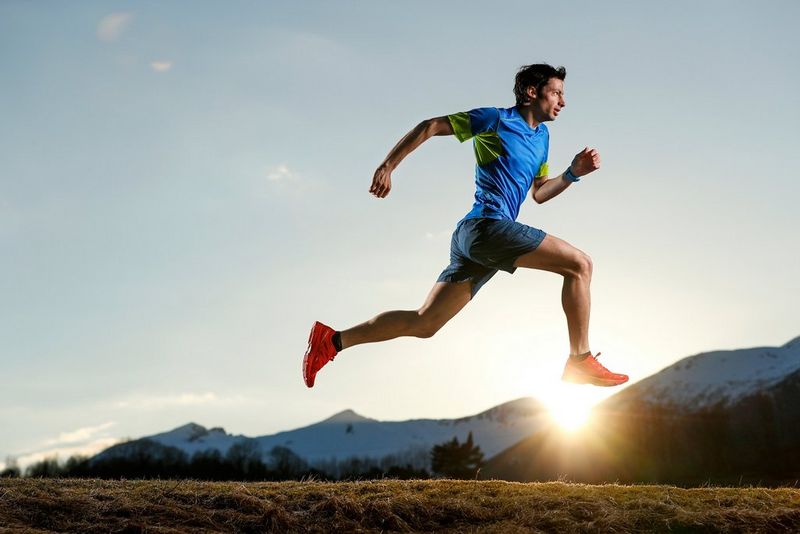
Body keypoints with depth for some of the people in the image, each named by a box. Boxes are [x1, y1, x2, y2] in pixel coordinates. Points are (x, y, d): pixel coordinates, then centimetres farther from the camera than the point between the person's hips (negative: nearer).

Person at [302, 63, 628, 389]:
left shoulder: (542, 136, 24)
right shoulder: (496, 120, 0)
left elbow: (539, 194, 28)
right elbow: (429, 127, 1)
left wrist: (573, 173, 12)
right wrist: (387, 166, -4)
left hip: (470, 238, 9)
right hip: (486, 224, -9)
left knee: (424, 323, 7)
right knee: (580, 265, -10)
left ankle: (332, 340, 10)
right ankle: (580, 361, -5)